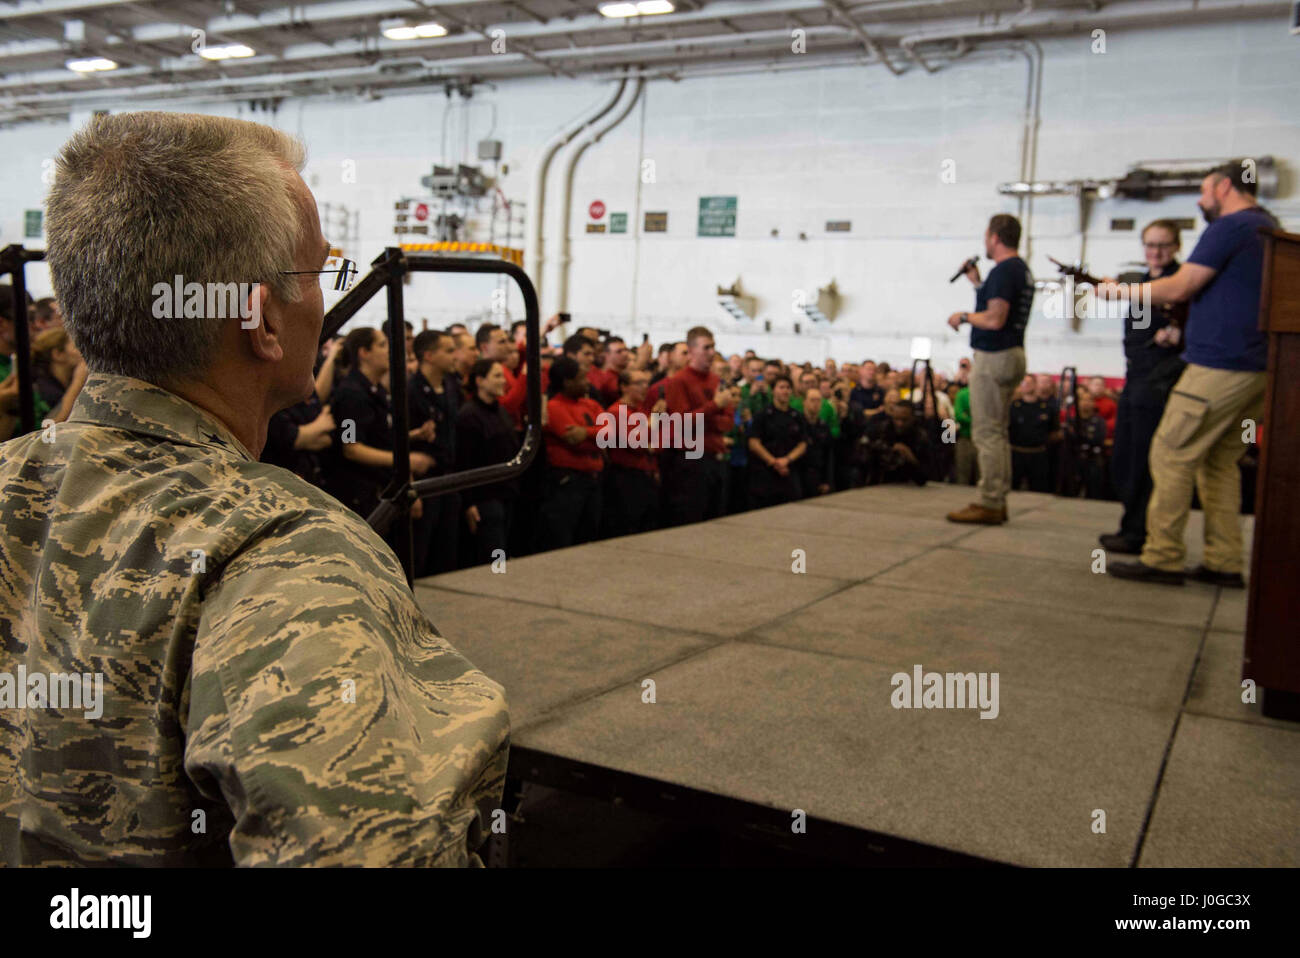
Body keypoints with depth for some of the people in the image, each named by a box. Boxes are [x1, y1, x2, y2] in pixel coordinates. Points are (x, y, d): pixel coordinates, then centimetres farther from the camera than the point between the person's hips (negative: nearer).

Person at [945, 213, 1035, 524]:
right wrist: (977, 283, 21)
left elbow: (995, 320, -23)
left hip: (993, 357, -10)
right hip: (1012, 354, 10)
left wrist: (964, 317, -8)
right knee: (998, 432, 14)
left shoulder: (1003, 271, -16)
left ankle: (989, 504, -4)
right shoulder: (1022, 270, 16)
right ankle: (998, 502, 19)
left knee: (986, 433, -7)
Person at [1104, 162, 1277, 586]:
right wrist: (1182, 332, 25)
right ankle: (1224, 563, 13)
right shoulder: (1270, 230, 20)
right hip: (1259, 368, 9)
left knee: (1171, 455, -5)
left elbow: (1180, 287, -13)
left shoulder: (1230, 227, -10)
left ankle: (1162, 558, -3)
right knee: (1220, 461, 13)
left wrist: (1121, 289, 0)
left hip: (1220, 367, -9)